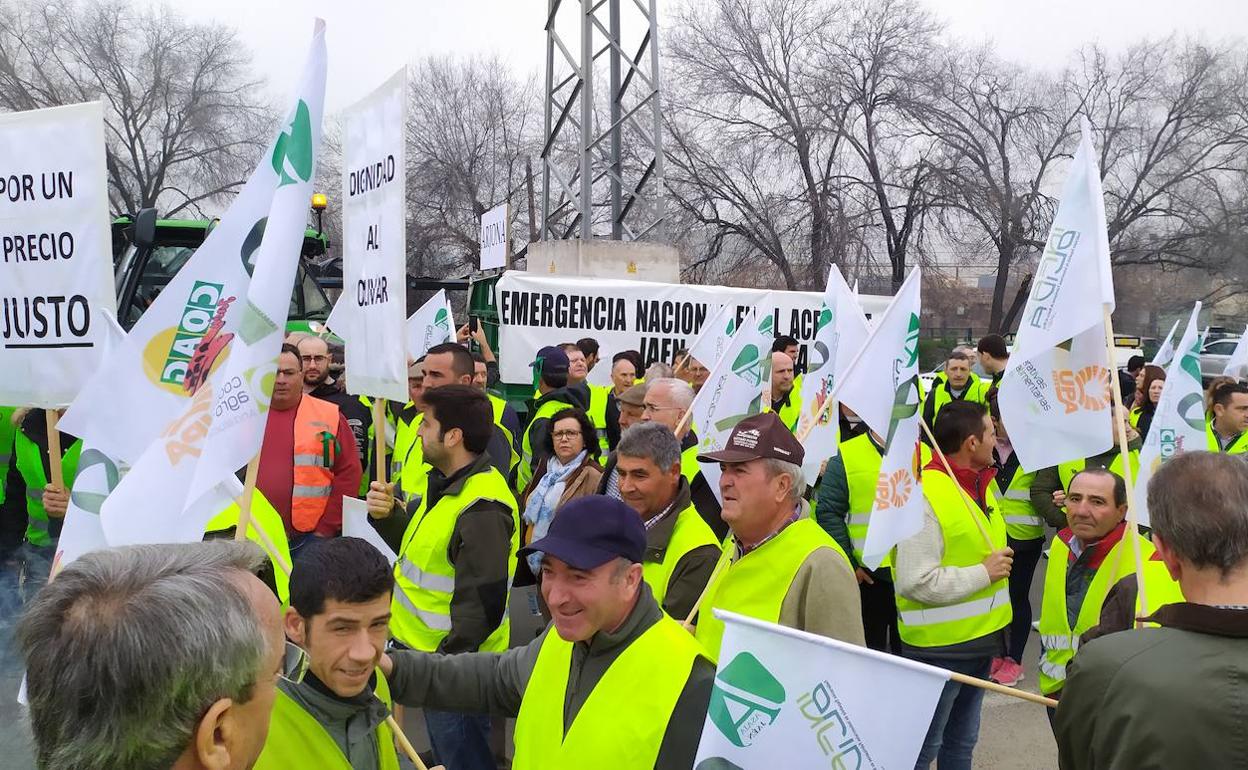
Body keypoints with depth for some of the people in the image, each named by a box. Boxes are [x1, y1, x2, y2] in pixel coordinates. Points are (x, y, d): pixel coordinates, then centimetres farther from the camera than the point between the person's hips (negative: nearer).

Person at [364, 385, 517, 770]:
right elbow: (421, 550, 15)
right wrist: (388, 515, -3)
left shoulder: (482, 508, -27)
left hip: (454, 663, -10)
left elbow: (482, 604, -28)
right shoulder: (446, 484, 6)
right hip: (425, 651, 10)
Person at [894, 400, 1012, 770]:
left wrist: (1000, 561, 7)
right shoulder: (923, 495, -22)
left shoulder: (980, 484, 8)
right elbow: (915, 582, -27)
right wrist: (983, 574, -20)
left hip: (981, 639, 9)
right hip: (940, 646, -9)